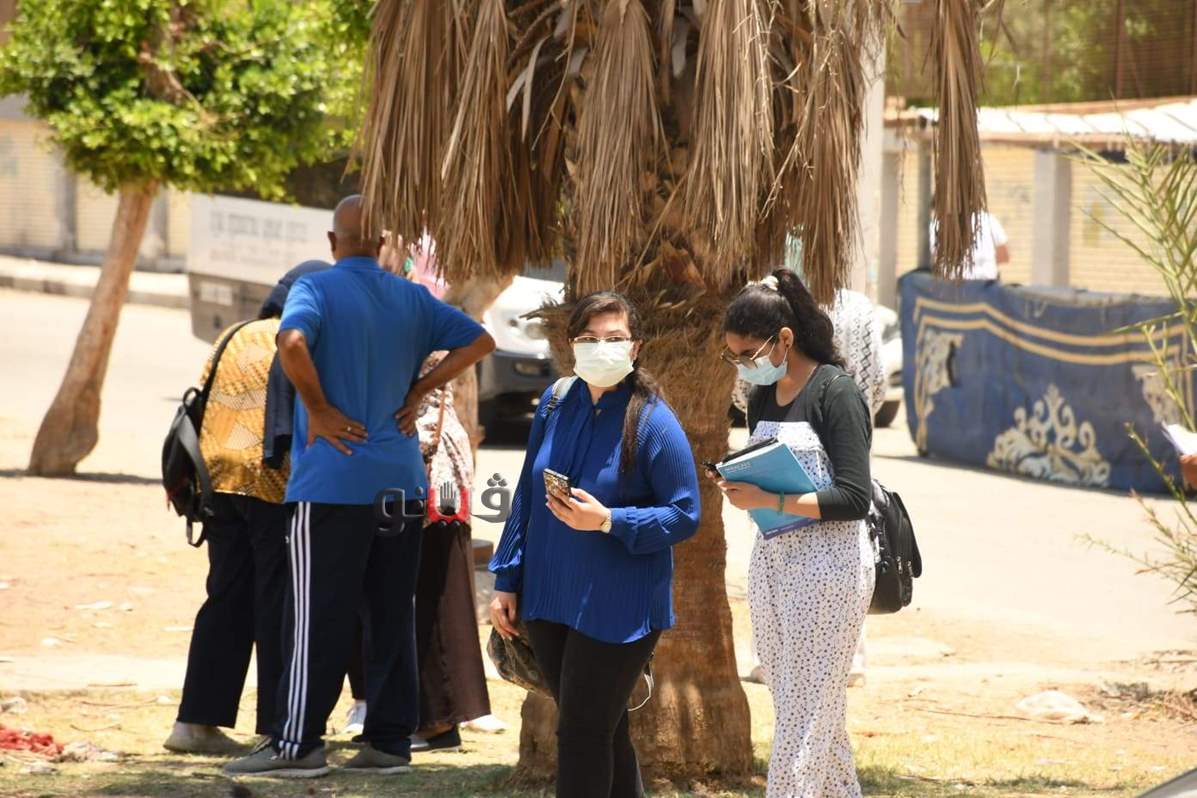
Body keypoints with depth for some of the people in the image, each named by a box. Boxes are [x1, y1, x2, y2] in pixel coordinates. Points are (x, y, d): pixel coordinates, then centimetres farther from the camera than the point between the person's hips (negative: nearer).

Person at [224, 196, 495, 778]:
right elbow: (479, 340, 12)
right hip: (401, 483, 5)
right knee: (392, 615, 8)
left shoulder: (316, 288, -5)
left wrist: (319, 409, -12)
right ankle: (389, 741, 10)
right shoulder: (411, 299, 10)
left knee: (318, 618, -3)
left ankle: (297, 743, -3)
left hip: (333, 482, -5)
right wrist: (419, 391, 9)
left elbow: (293, 342, -24)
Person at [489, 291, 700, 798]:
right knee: (602, 733, 14)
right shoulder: (556, 405, 4)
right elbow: (526, 498, 12)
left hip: (619, 609, -5)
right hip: (549, 599, 5)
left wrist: (608, 521, -22)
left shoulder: (653, 423, -11)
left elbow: (684, 516, -10)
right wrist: (507, 581, 11)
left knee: (582, 736, -5)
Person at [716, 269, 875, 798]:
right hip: (772, 559, 8)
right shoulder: (762, 398, 12)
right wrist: (738, 486, 0)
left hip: (829, 562, -8)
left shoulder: (835, 393, -11)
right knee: (818, 712, 11)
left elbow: (853, 498, -17)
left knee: (804, 714, -9)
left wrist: (768, 501, -22)